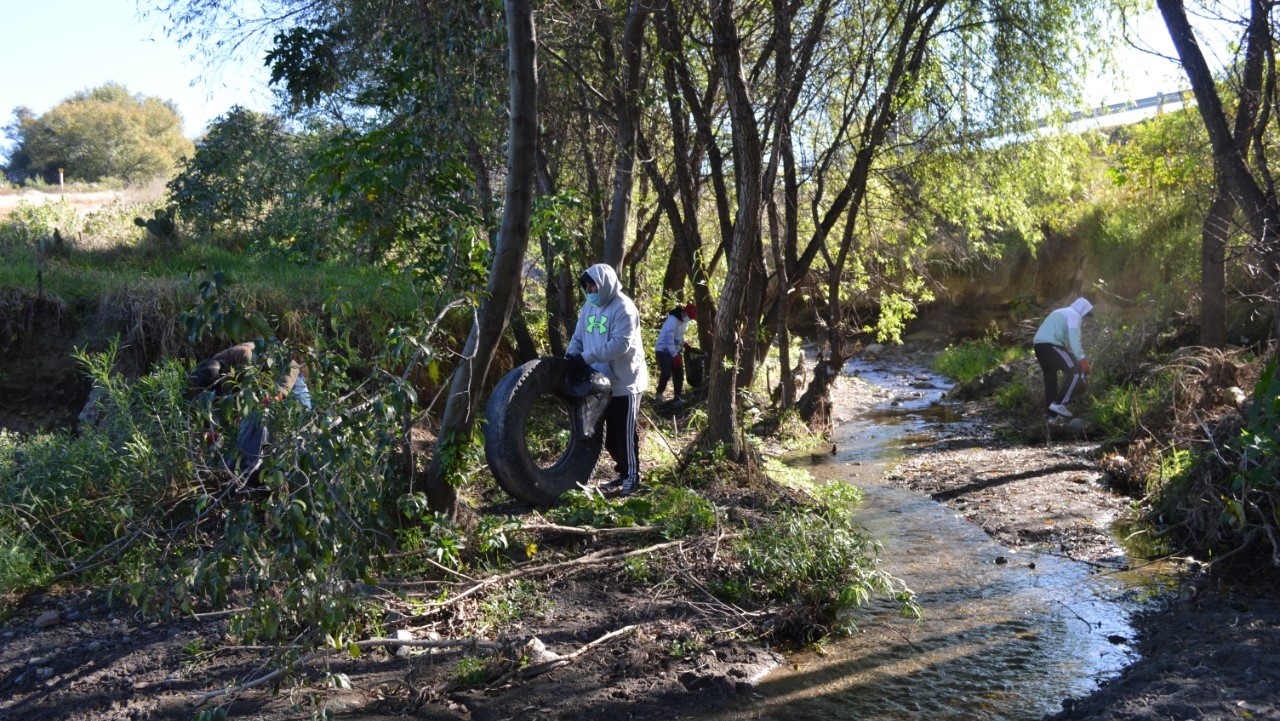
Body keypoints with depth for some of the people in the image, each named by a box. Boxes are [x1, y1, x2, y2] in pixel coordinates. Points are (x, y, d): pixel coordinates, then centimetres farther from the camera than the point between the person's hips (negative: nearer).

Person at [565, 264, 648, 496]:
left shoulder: (623, 308, -18)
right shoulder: (589, 306, 9)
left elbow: (620, 344, -27)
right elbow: (578, 336, 12)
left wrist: (586, 357, -29)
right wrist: (571, 357, -9)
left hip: (625, 382, -8)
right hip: (602, 382, 8)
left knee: (625, 433, -1)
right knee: (610, 434, 15)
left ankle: (632, 477, 12)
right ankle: (623, 472, 28)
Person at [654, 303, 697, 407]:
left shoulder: (684, 320, 4)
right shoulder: (673, 320, -25)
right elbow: (668, 339, -30)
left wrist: (684, 344, 3)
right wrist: (675, 356, -31)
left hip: (674, 351, 9)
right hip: (663, 350, -9)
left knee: (679, 373, 3)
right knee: (666, 373, -17)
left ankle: (677, 397, 9)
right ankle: (659, 393, 4)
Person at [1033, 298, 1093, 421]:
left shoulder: (1062, 313, 32)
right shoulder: (1074, 315, 3)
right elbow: (1073, 337, -10)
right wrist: (1081, 358, -10)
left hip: (1039, 345, 9)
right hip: (1051, 345, -9)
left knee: (1050, 378, 15)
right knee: (1076, 370, -4)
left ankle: (1053, 415, 17)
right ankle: (1059, 403, -9)